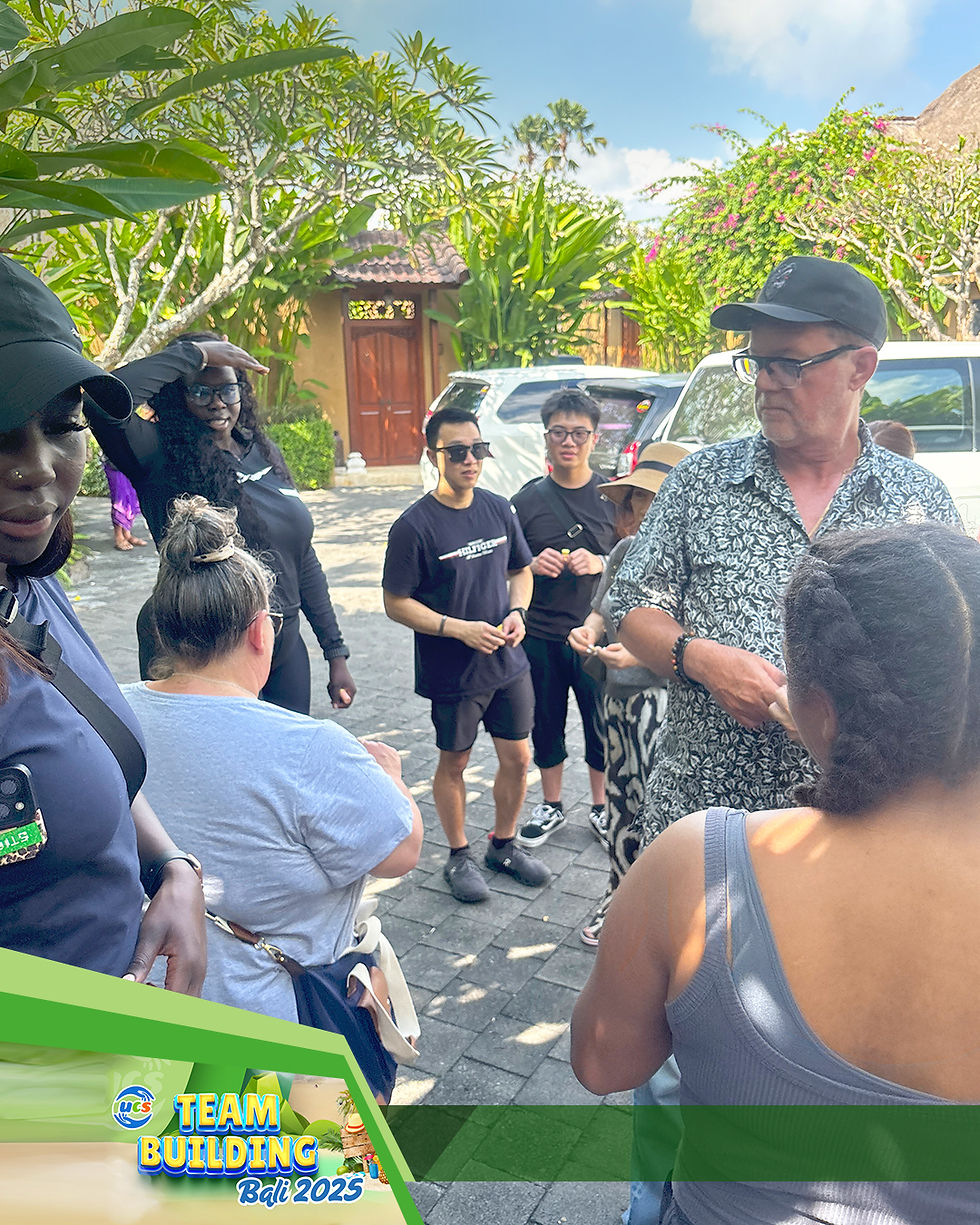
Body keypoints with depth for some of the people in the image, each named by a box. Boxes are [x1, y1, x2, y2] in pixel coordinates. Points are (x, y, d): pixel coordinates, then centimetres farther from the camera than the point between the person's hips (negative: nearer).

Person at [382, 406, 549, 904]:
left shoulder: (498, 509, 1)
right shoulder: (415, 526, -14)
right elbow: (396, 603, -12)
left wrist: (516, 612, -6)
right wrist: (458, 628, -22)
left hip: (508, 662, 5)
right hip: (452, 671, -5)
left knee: (517, 758, 13)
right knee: (453, 763, 12)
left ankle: (503, 845, 36)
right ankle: (459, 856, 33)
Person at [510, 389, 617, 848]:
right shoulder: (527, 500, 2)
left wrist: (600, 563, -16)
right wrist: (534, 565, -14)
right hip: (540, 637, 1)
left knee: (602, 724, 8)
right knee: (545, 723, 13)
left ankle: (601, 808, 30)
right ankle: (551, 805, 33)